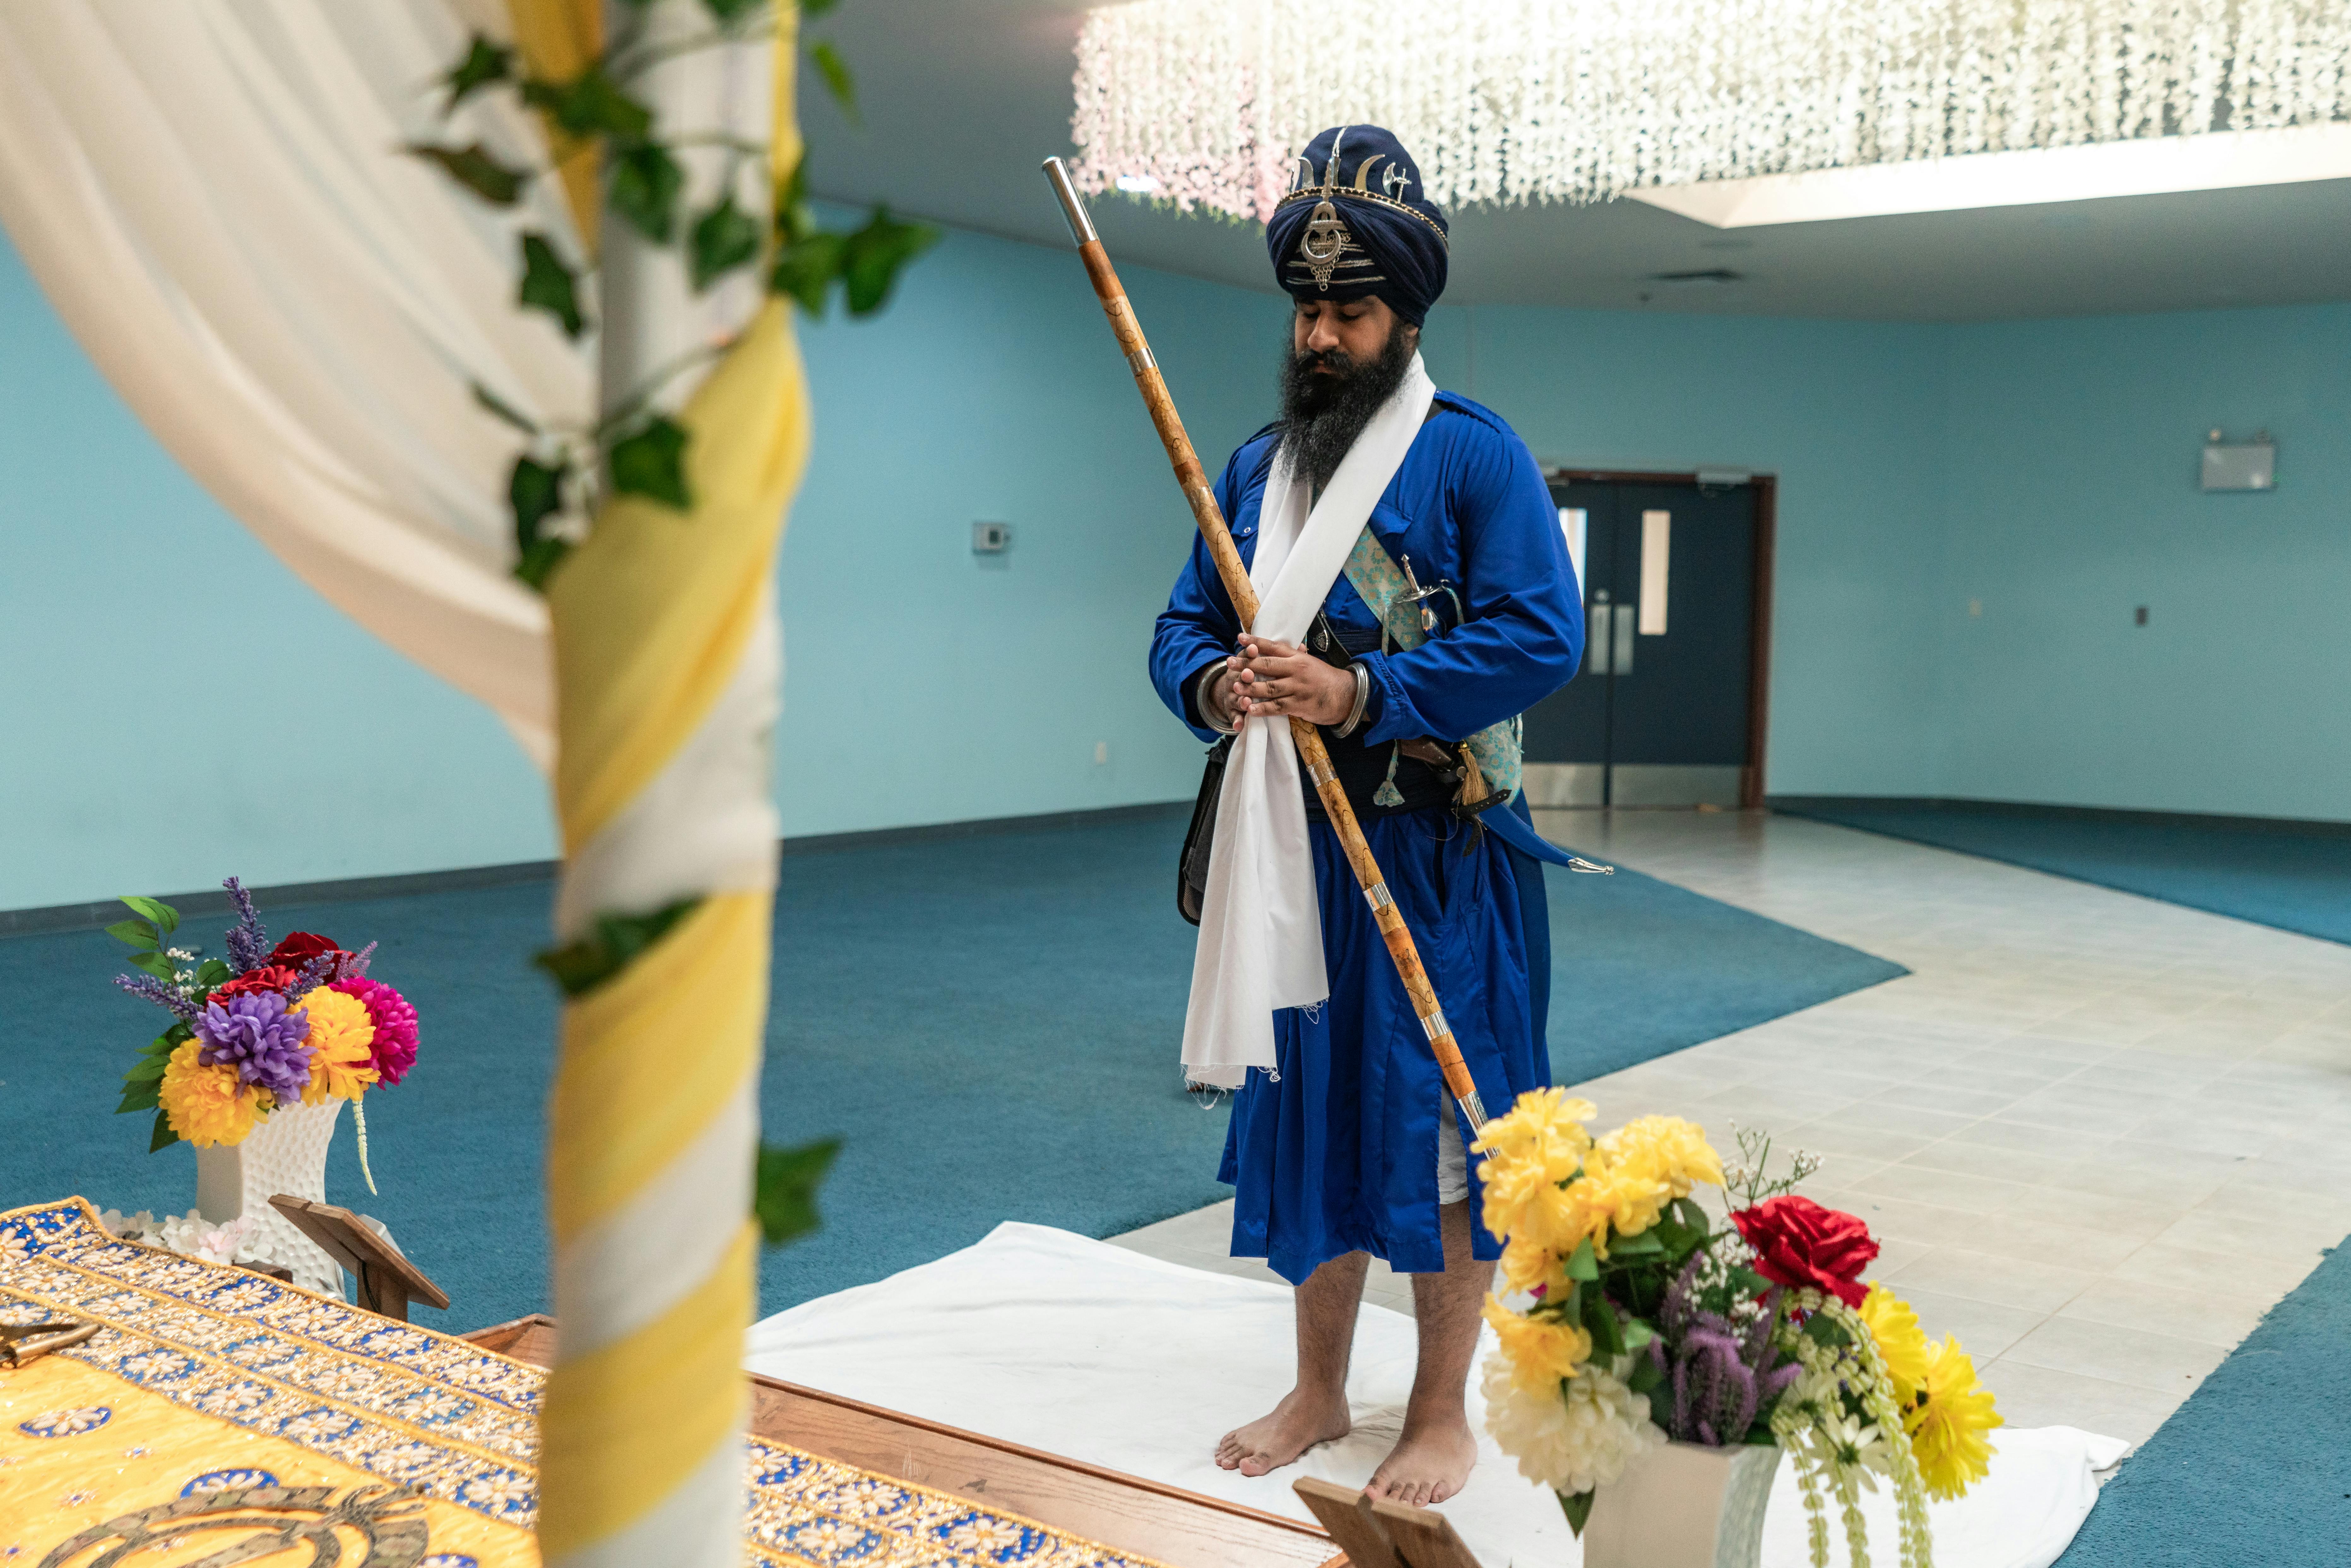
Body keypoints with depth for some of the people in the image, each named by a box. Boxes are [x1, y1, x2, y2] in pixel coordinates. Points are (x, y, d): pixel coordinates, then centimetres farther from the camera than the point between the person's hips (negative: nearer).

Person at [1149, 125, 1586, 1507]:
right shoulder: (1254, 468, 12)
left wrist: (1361, 695, -23)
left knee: (1440, 1128, 2)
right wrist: (1214, 683, -12)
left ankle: (1444, 1415, 19)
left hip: (1439, 857, -5)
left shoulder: (1475, 455, -6)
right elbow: (1184, 625, 13)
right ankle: (1320, 1394, 29)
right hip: (1295, 847, 6)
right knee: (1308, 1116, 13)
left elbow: (1544, 636, -16)